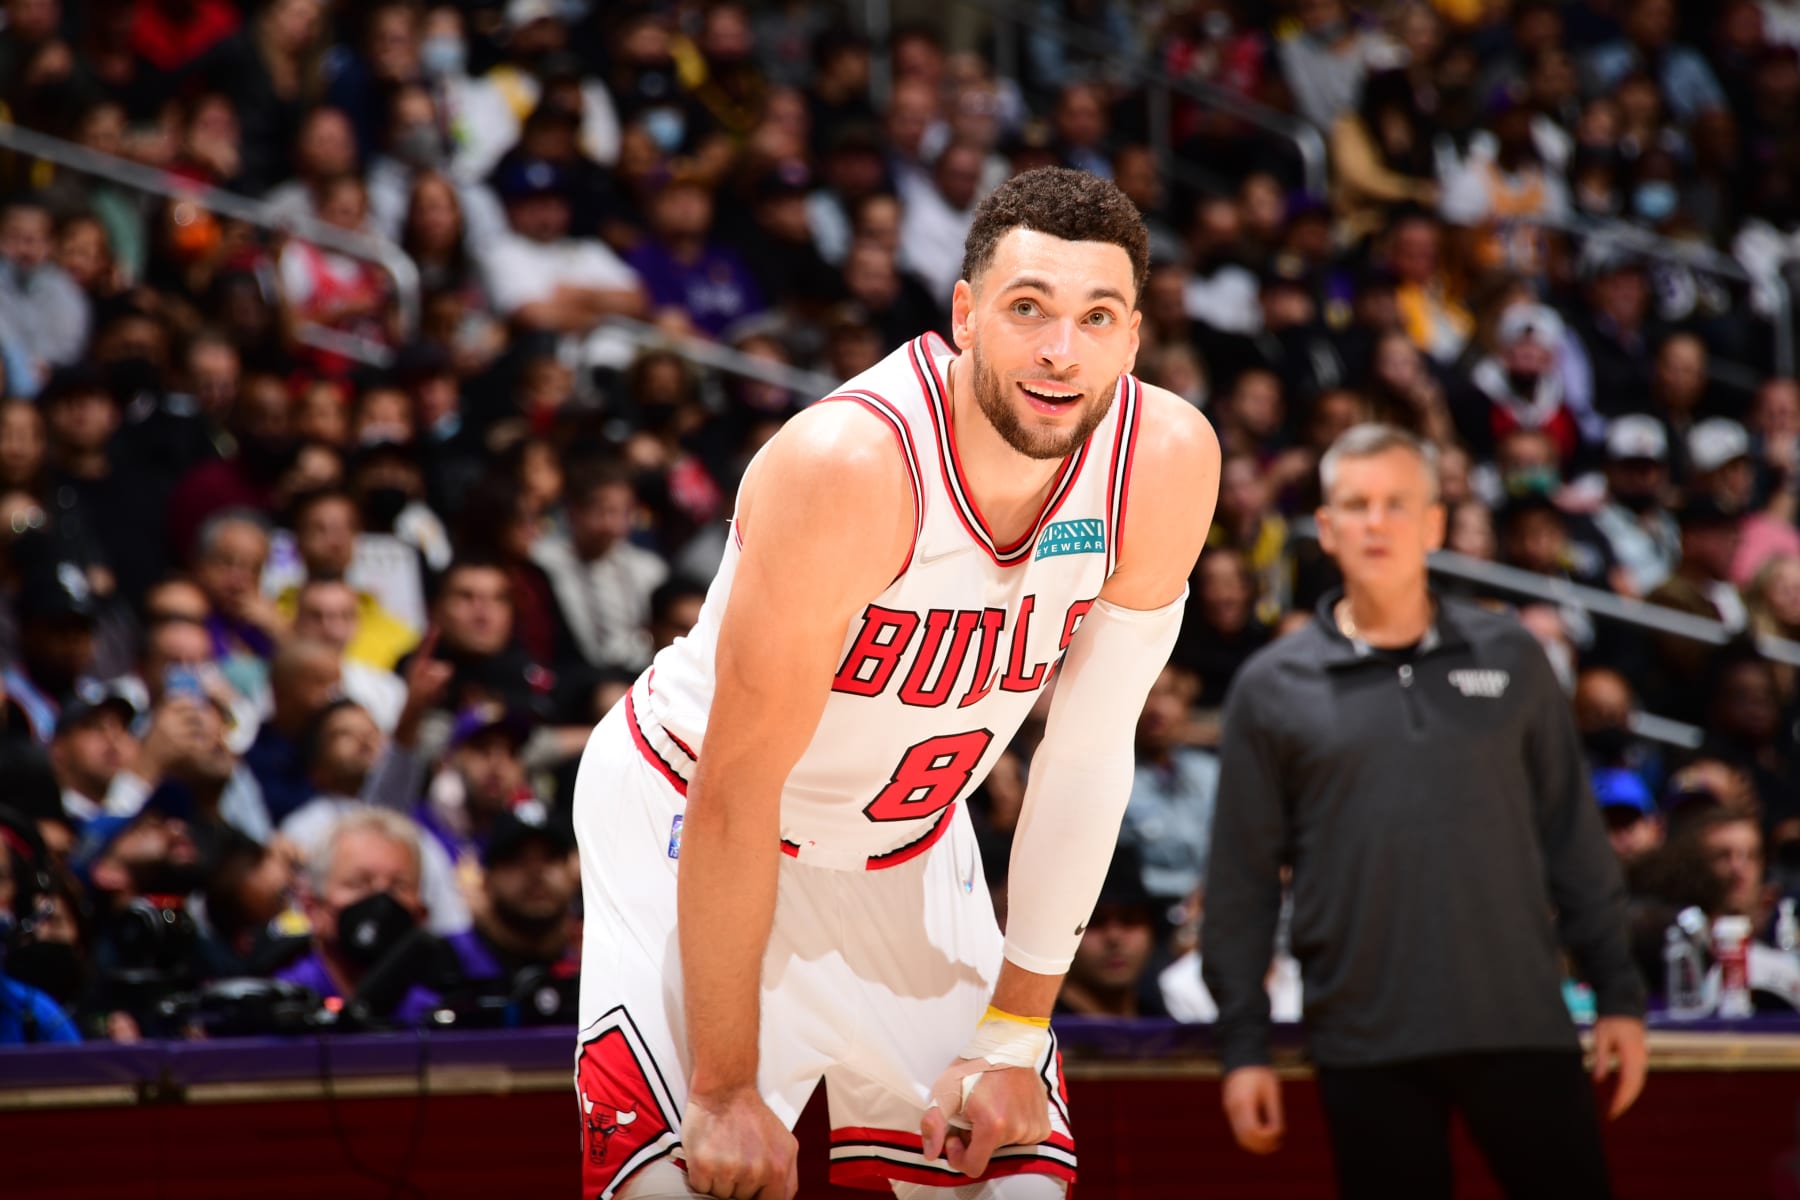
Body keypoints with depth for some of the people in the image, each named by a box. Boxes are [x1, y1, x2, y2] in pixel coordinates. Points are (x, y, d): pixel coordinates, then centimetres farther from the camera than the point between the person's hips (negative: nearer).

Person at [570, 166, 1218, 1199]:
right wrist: (727, 1090, -24)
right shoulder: (851, 464, -33)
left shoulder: (1168, 462, -18)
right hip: (694, 822, -5)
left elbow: (1090, 756, -8)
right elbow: (738, 799, -27)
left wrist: (1016, 1038, -7)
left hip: (908, 844, 5)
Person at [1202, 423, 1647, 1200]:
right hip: (1367, 1045, -1)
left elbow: (1573, 837, 11)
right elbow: (1242, 880, 5)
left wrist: (1618, 993, 7)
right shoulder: (1272, 689, 4)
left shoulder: (1509, 659, 8)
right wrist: (1242, 1043, 1)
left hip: (1522, 1026, 1)